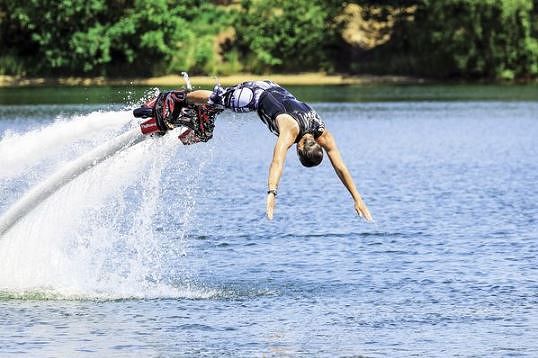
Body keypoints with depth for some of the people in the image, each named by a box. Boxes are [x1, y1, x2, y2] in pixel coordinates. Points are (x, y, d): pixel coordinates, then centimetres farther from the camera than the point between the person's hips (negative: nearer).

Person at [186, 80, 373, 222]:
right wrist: (272, 193, -70)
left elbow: (340, 167, -26)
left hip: (278, 91, 5)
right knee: (213, 99, 16)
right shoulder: (290, 131, -44)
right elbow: (277, 162, -57)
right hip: (256, 94, -5)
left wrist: (358, 199, -30)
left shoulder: (323, 135, -28)